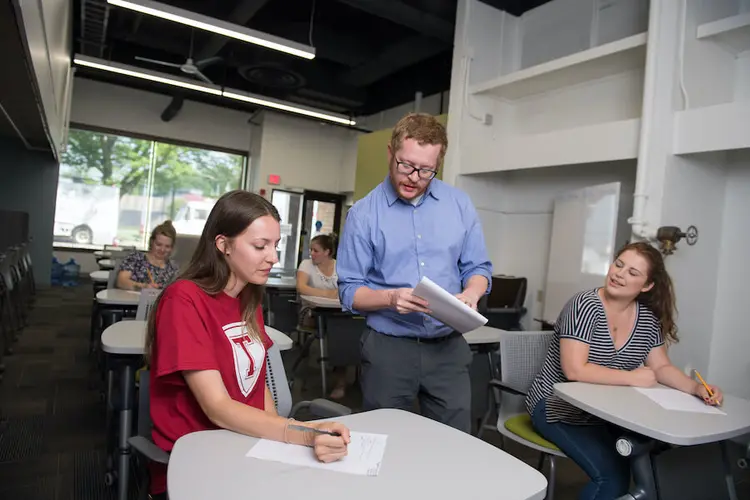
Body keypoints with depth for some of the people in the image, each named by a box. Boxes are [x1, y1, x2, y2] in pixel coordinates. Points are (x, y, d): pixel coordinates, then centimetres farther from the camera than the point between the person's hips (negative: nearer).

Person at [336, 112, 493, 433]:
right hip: (388, 348, -2)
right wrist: (390, 298, -22)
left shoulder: (460, 205, 4)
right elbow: (350, 291, -4)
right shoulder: (363, 213, -5)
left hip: (449, 347, 2)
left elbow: (478, 267, 8)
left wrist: (471, 293, -14)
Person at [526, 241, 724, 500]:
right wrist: (632, 378, -20)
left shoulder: (648, 318, 1)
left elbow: (662, 367, 6)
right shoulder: (586, 305, -19)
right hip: (561, 408, -6)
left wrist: (696, 388, -12)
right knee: (612, 474, -22)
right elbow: (574, 370, -25)